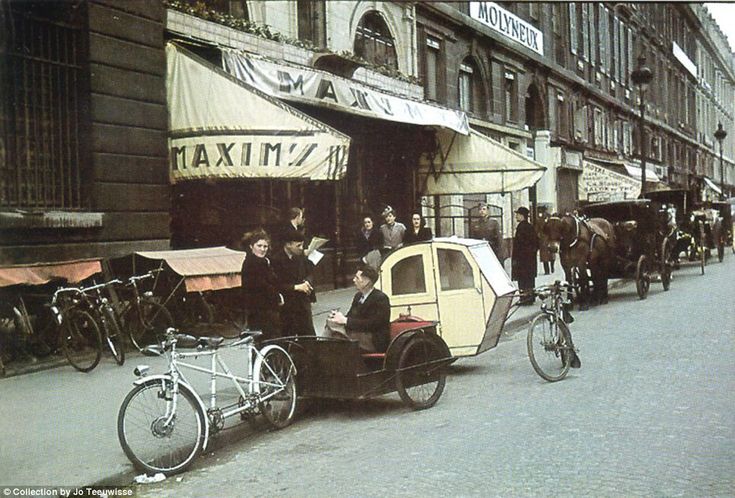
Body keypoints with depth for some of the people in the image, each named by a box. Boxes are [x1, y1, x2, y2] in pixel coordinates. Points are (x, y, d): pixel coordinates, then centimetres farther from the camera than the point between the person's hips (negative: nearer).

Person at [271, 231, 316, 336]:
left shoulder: (301, 256, 4)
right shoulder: (276, 260, -15)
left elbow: (308, 273, 17)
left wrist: (307, 282, -6)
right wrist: (296, 287, -21)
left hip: (303, 303, 5)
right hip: (286, 305, -5)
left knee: (309, 335, 9)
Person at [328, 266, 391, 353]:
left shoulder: (381, 298, -10)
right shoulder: (358, 296, 16)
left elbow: (372, 324, -21)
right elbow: (350, 316, 15)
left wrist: (346, 320, -23)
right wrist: (341, 317, -10)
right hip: (359, 336, 7)